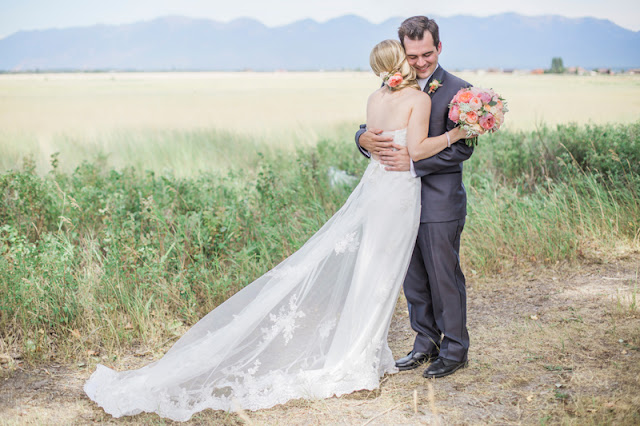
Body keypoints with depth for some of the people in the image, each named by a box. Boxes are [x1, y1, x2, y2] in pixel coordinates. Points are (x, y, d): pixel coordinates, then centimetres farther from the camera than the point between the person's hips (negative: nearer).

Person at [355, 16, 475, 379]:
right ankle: (426, 343, 30)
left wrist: (413, 161, -22)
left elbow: (462, 148, -14)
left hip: (440, 202, -6)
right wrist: (365, 138, -17)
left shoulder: (457, 90, -8)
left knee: (444, 277, 3)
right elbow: (370, 128, 8)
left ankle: (455, 350, 20)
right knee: (414, 278, 15)